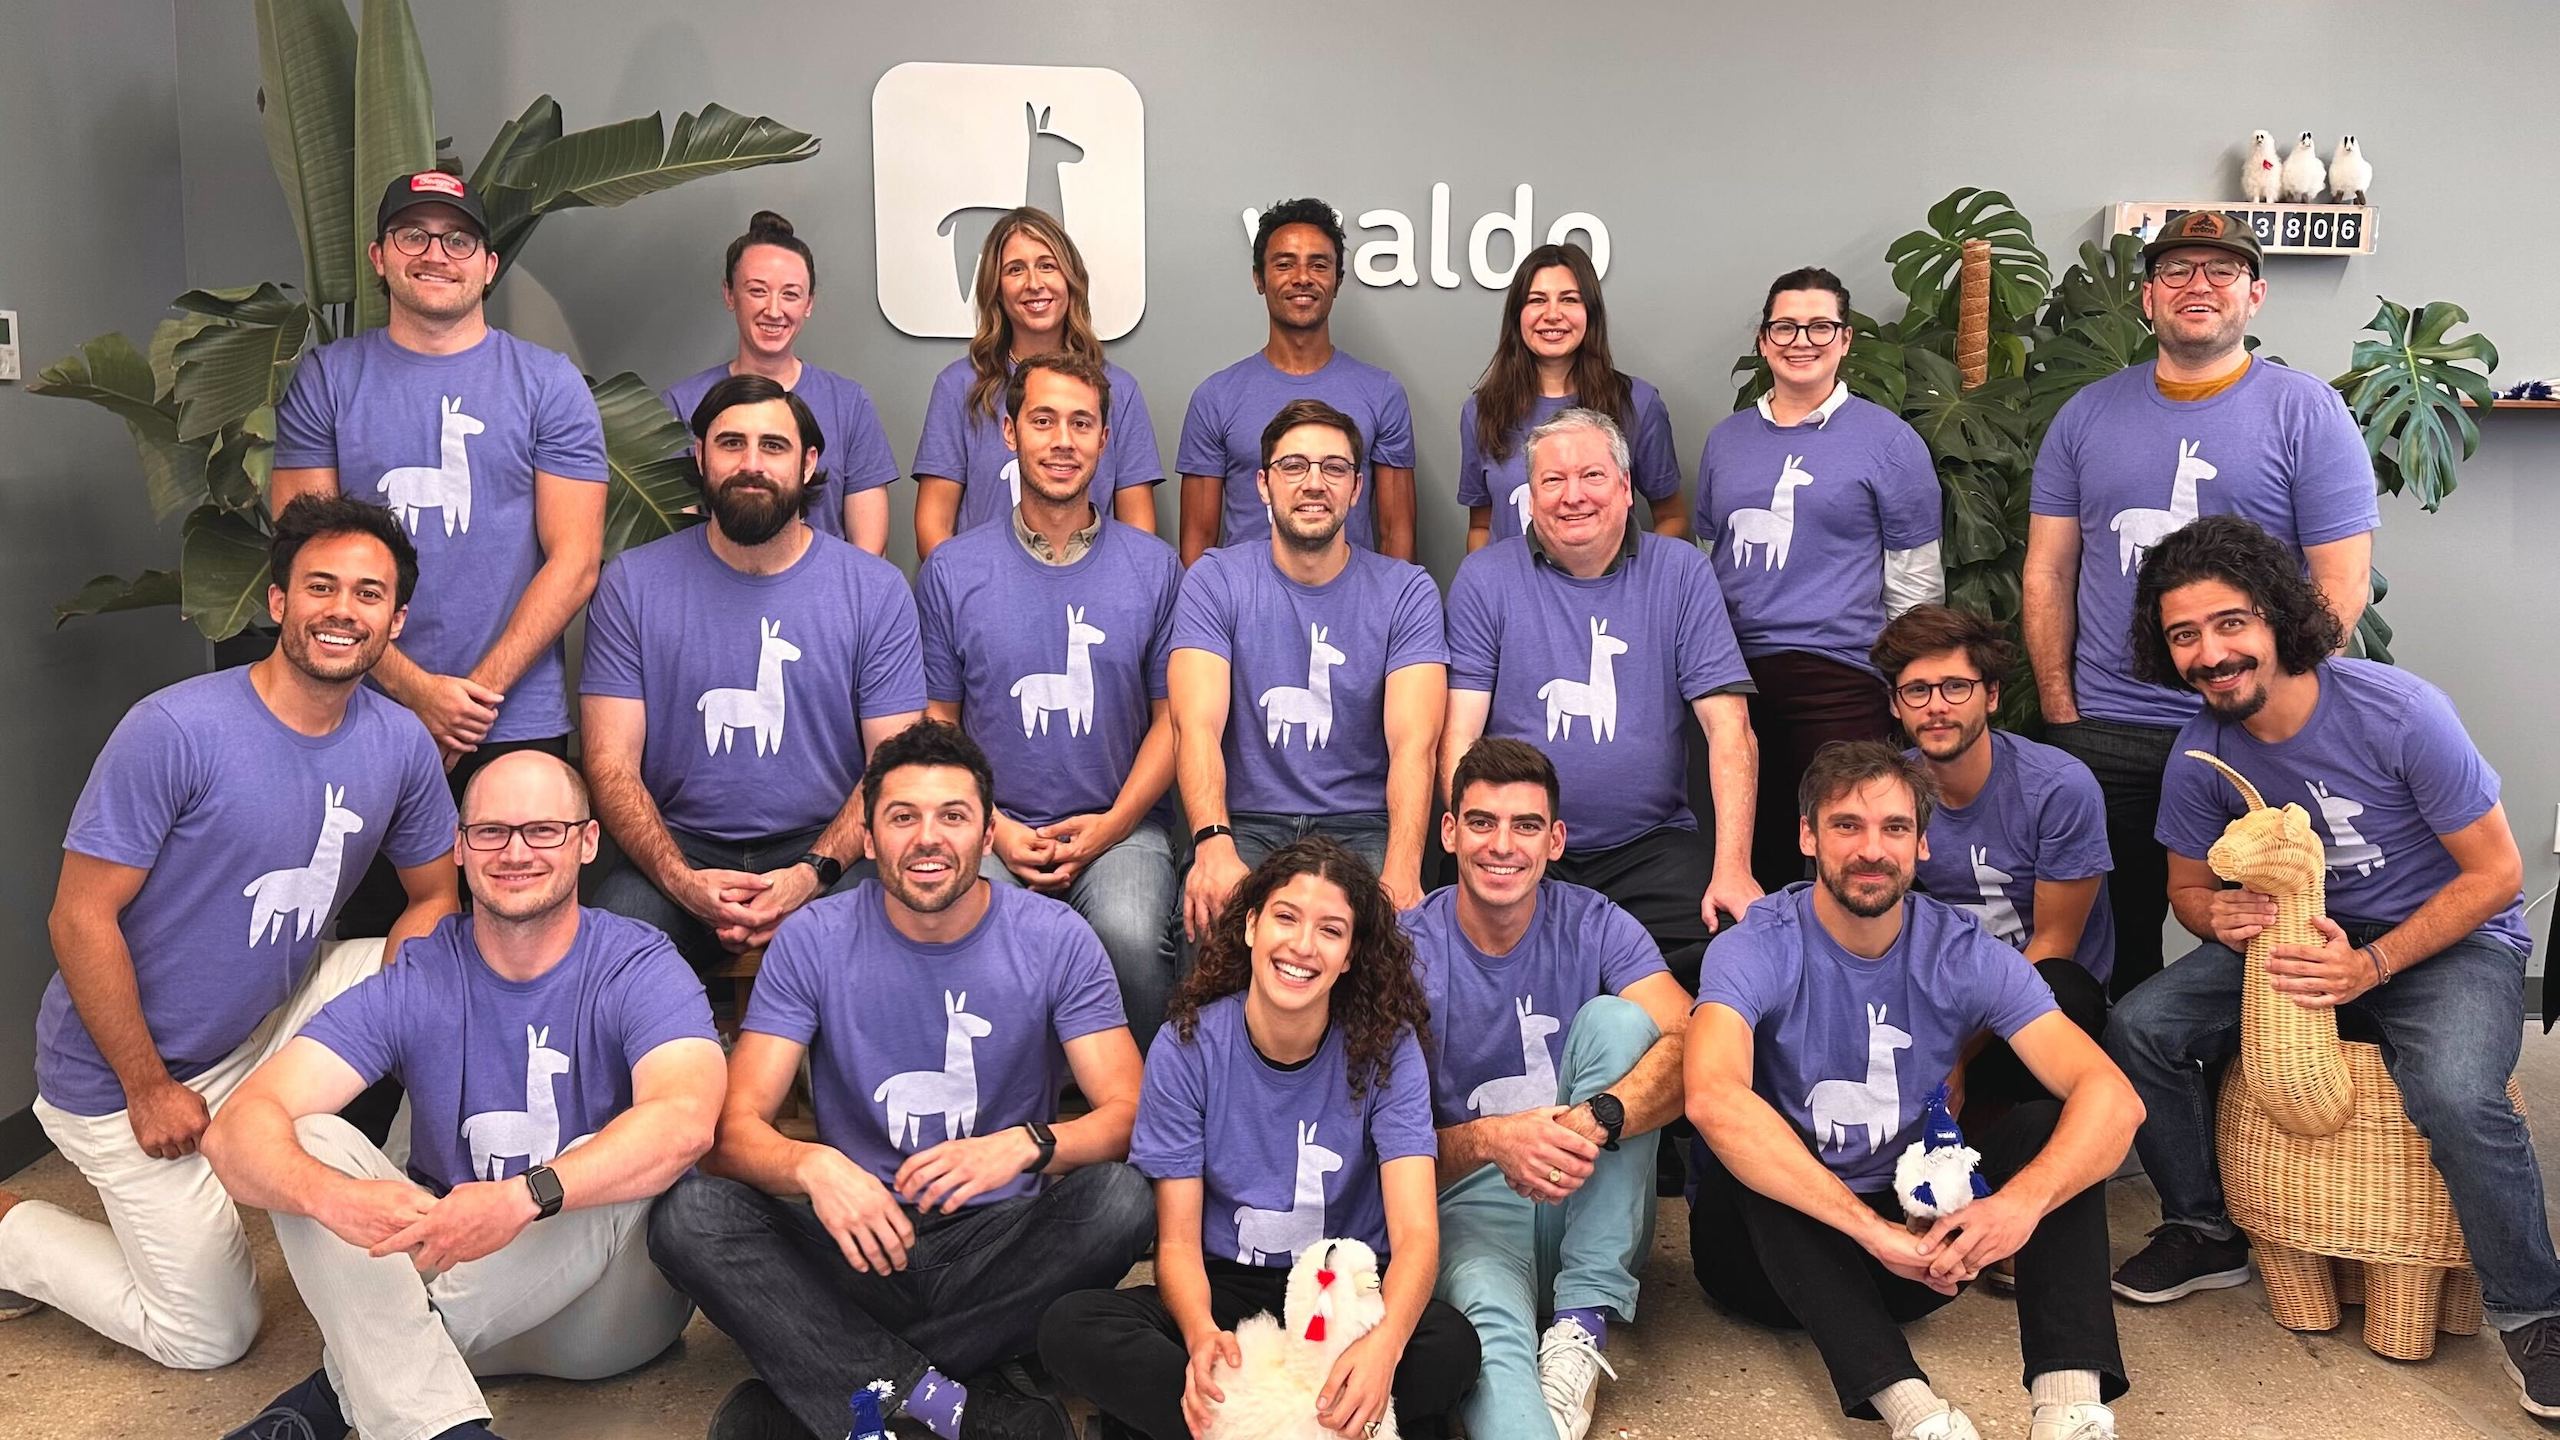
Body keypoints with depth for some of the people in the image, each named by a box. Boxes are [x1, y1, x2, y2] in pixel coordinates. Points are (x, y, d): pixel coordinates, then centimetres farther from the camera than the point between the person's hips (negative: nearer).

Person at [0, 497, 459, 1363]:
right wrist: (149, 1088, -16)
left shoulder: (400, 743, -7)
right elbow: (81, 919, -19)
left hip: (271, 1021, 5)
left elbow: (434, 896, 3)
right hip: (123, 1065, -5)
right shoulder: (174, 731, -23)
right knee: (211, 1337, 1)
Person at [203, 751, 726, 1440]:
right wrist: (337, 1198, -41)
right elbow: (237, 1128, -18)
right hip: (448, 1266, 3)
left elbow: (685, 1121, -34)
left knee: (620, 1165, -33)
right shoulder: (416, 983, -6)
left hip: (605, 1300, -2)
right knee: (309, 1142, -17)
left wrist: (523, 1198, -49)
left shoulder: (639, 969, -13)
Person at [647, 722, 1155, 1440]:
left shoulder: (1054, 939, -5)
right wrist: (812, 1165, -33)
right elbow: (734, 1129, -9)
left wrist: (1026, 1144, -32)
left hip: (1000, 1244, 0)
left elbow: (1128, 1113, -10)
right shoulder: (813, 941, -4)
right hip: (861, 1244, 1)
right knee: (690, 1213, -24)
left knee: (1119, 1199, -30)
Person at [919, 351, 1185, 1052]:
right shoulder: (951, 571, 7)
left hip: (1122, 827, 0)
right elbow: (936, 723, 9)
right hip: (993, 828, 0)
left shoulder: (1154, 566, 7)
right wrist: (994, 828, -6)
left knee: (1131, 935, -31)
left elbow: (1173, 716, 7)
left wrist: (1112, 823, -6)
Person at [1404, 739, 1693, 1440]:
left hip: (1593, 1206, 3)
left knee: (1615, 1015, -21)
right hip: (1473, 1203, -3)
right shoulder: (1408, 950, -5)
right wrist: (1489, 1139, -31)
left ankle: (1587, 1318, -21)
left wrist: (1597, 1120, -39)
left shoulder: (1594, 926, -1)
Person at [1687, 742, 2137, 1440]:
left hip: (1915, 1235, 3)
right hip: (1778, 1239, -3)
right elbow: (1712, 1097, -37)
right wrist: (1871, 1228, -42)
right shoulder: (1761, 948, -17)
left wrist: (2025, 1200, -37)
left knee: (2050, 1129, -17)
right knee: (1750, 1154, -33)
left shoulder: (1964, 955, -7)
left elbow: (2114, 1097, -17)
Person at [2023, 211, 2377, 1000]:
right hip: (2101, 735, 3)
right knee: (2114, 949, 9)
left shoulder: (2307, 412, 1)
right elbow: (2049, 573, 9)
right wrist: (2059, 710, 1)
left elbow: (2343, 584, -4)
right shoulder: (2087, 414, 10)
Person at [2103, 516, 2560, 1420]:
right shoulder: (2201, 752, -8)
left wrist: (2371, 966, -26)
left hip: (2453, 938, -4)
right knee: (2140, 1028, -15)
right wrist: (2220, 916, -19)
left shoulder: (2398, 711, -22)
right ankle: (2207, 1233, 8)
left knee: (2455, 1095, -34)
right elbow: (2189, 886, 7)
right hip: (2305, 933, 5)